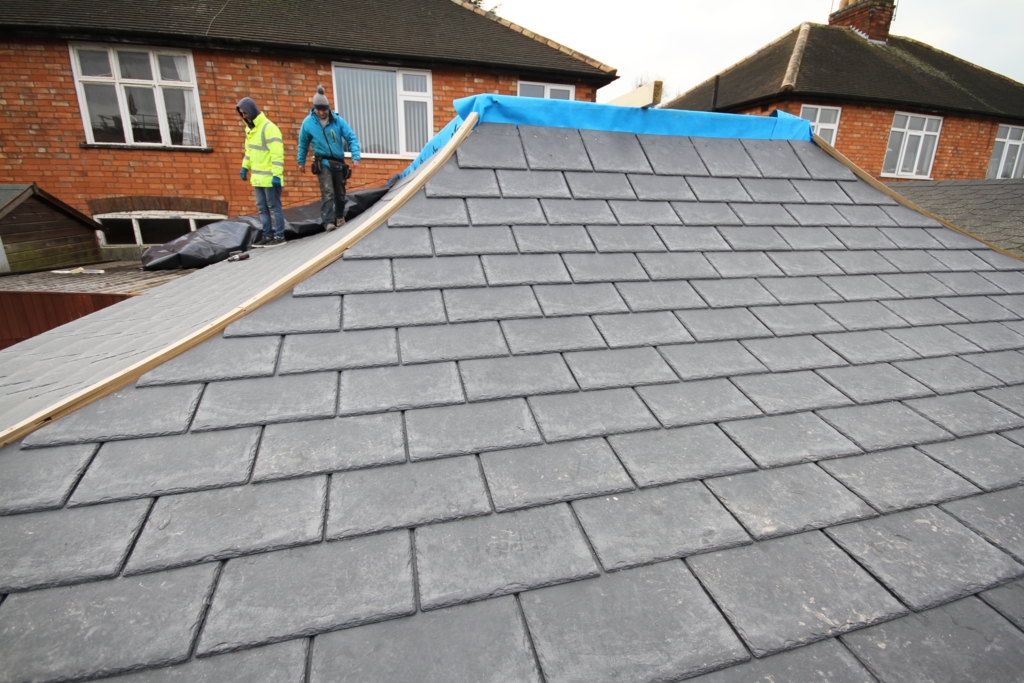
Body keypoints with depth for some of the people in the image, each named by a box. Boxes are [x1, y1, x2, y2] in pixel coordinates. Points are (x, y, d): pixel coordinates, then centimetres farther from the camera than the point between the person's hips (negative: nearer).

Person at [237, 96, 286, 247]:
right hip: (257, 177, 9)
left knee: (274, 206, -2)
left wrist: (276, 174, -23)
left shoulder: (269, 127, -14)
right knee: (262, 207, 12)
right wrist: (245, 167, 20)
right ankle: (267, 235, 19)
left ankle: (279, 236, 5)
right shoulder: (250, 128, 14)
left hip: (270, 177, -9)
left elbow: (277, 153, -19)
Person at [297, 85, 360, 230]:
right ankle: (328, 222, -19)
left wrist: (355, 157, -17)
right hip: (322, 162, -2)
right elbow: (303, 143, 8)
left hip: (339, 162, 2)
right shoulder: (308, 122, -4)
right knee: (327, 192, -17)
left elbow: (352, 138, -5)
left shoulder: (338, 120, -6)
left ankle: (340, 216, 32)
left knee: (340, 193, 12)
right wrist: (301, 162, 13)